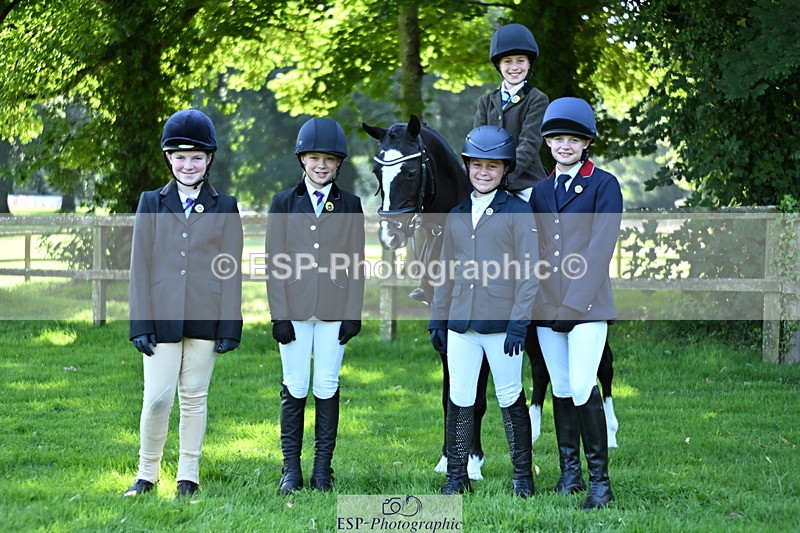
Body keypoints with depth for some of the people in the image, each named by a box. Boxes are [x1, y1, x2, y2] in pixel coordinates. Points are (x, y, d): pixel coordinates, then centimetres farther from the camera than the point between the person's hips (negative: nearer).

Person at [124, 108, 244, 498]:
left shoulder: (225, 207, 6)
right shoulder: (152, 203, 7)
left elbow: (231, 271, 4)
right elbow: (140, 266, 4)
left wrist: (230, 327, -1)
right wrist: (141, 324, -3)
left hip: (204, 319, 0)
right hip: (162, 317, 0)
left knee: (195, 397, 6)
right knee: (157, 397, -6)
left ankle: (188, 477, 15)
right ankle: (147, 474, 9)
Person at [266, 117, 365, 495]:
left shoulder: (349, 206, 8)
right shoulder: (283, 203, 6)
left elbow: (356, 264, 6)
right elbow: (274, 263, 2)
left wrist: (353, 314, -2)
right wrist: (279, 315, -5)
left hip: (333, 309, 0)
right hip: (294, 309, 0)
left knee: (327, 388, 2)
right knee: (295, 388, 1)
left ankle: (323, 468, 9)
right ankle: (291, 468, 8)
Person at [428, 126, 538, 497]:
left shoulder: (518, 212, -2)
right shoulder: (456, 215, 13)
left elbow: (527, 272, -6)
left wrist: (519, 322, -13)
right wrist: (437, 319, 14)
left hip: (500, 322, -4)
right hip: (460, 323, 5)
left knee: (510, 398, 3)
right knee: (459, 398, 6)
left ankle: (522, 476, 13)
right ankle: (457, 476, 14)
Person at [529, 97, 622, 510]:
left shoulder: (604, 185, -2)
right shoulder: (539, 191, 14)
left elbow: (601, 247, -9)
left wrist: (577, 297, -16)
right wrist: (532, 297, 7)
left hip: (588, 304, -5)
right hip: (546, 305, 5)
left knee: (583, 389, -14)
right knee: (561, 390, 9)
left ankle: (599, 479, -6)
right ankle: (569, 473, 18)